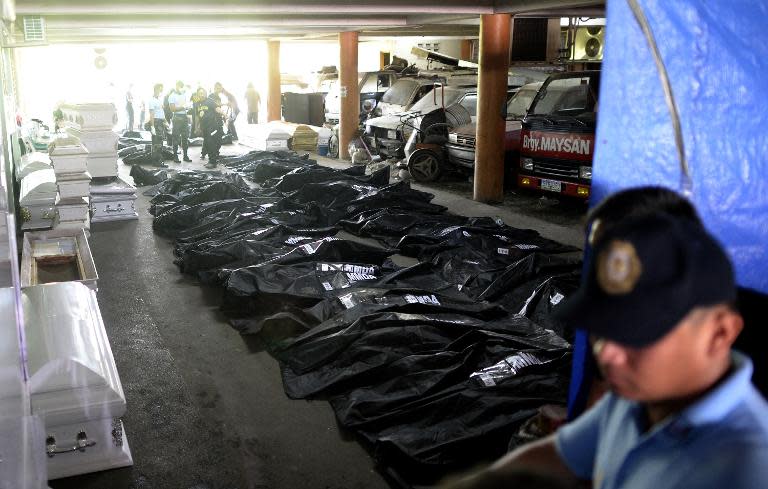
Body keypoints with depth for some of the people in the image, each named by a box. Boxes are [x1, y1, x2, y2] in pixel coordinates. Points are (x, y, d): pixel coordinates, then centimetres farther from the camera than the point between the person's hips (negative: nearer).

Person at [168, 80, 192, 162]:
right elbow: (172, 109, -9)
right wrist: (182, 107, -13)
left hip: (185, 116, 5)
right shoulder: (172, 96, -3)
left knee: (185, 137, 7)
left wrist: (187, 106, -5)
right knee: (176, 137, -3)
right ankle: (175, 156, 1)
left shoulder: (185, 94, 13)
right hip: (177, 117, -5)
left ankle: (185, 155, 14)